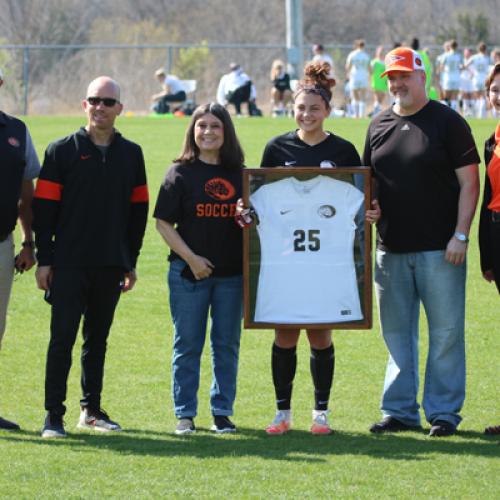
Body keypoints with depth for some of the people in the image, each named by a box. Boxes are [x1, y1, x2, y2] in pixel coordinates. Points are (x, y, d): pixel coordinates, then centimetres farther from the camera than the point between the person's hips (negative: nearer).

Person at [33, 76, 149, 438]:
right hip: (69, 263, -3)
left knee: (97, 339, 10)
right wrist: (44, 260, -6)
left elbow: (139, 211, 13)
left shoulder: (131, 154, 10)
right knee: (63, 338, -6)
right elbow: (44, 208, -2)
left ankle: (92, 409, 19)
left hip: (111, 265, 3)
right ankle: (54, 415, -4)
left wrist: (131, 262, 11)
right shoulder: (62, 151, 0)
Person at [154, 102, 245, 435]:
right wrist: (190, 257, -10)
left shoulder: (240, 174, 6)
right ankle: (185, 414, 10)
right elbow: (164, 222, -3)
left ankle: (222, 412, 16)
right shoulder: (180, 173, -1)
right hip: (189, 271, -2)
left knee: (227, 345, 7)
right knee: (187, 345, 2)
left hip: (232, 273, 2)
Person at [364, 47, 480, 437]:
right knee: (396, 333, 9)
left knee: (445, 333, -2)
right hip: (390, 250, 5)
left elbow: (469, 182, -5)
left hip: (439, 248, -5)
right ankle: (399, 411, 16)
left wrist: (460, 235, -12)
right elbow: (367, 183, 20)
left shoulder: (447, 122, -3)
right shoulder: (379, 126, 13)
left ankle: (444, 413, 4)